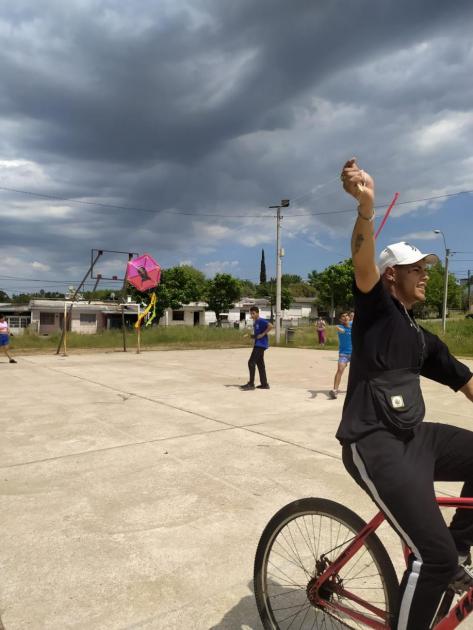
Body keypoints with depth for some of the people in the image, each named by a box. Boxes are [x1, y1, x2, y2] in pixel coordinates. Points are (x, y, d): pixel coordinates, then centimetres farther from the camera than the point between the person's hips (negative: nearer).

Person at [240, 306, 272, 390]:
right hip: (258, 345, 10)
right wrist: (253, 336, 8)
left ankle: (251, 384, -7)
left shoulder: (261, 321, -13)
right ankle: (264, 384, 16)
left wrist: (262, 334, -23)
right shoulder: (255, 322, 16)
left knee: (251, 362, -11)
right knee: (260, 364, 11)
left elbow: (270, 326, -28)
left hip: (261, 345, -10)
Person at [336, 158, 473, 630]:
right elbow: (363, 263, -22)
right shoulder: (377, 306, -2)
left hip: (415, 437, 8)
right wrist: (366, 206, -39)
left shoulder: (422, 339, 19)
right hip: (375, 445, -8)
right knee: (434, 555, -11)